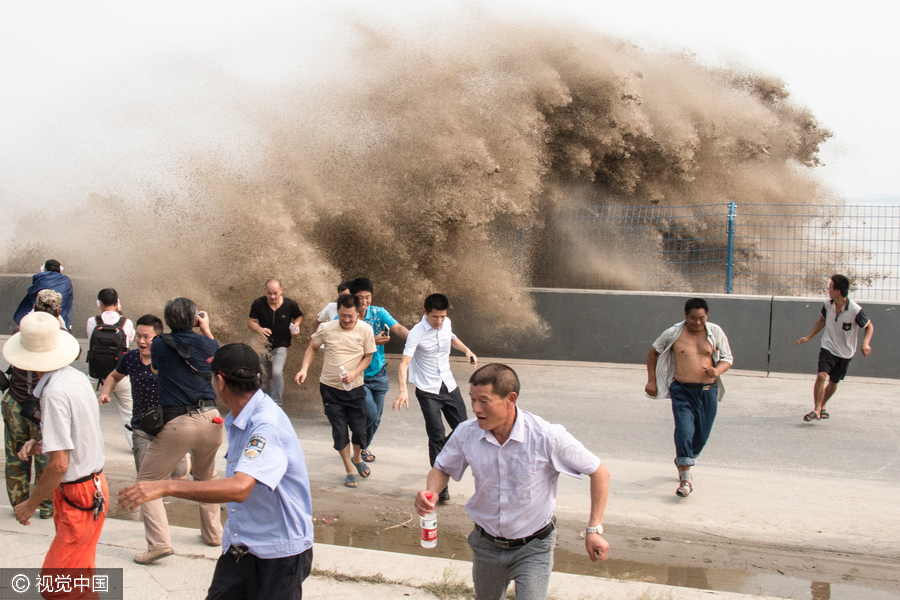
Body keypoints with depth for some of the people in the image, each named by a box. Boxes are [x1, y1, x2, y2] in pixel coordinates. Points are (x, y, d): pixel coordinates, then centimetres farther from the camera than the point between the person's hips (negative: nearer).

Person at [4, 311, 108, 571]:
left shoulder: (55, 393, -24)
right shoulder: (77, 377, 4)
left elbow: (59, 464, -24)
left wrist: (30, 505, -12)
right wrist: (41, 444, 8)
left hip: (77, 496, -10)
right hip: (94, 485, 10)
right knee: (81, 569, 19)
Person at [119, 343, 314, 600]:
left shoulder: (268, 426, -25)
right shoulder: (237, 420, 6)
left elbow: (239, 488, -38)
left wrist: (166, 487, -37)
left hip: (279, 553, -8)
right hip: (238, 548, 8)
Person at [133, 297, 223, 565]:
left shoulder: (160, 345, -4)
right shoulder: (207, 344, 5)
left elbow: (154, 368, 17)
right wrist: (206, 328, 37)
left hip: (177, 424, -4)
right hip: (210, 420, 4)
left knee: (147, 481, 6)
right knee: (206, 477, 28)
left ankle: (159, 542, -7)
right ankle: (212, 533, 33)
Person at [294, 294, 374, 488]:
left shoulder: (365, 330, -12)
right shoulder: (327, 329, -12)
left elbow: (368, 356, -3)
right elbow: (312, 348, 3)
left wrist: (354, 373, -19)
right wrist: (304, 369, -11)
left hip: (355, 388, 0)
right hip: (330, 388, 0)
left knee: (359, 429, 5)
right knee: (339, 432, 3)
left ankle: (357, 458, 37)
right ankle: (349, 470, 19)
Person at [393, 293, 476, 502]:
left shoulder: (446, 323, 0)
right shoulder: (417, 333, -19)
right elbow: (404, 363, -29)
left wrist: (467, 350, 7)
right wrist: (403, 390, -43)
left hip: (449, 386, 6)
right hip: (427, 391, -6)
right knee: (437, 435, -11)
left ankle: (440, 456, 36)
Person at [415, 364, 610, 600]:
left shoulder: (547, 437, -25)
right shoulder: (466, 434, -15)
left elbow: (599, 472, -13)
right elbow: (442, 469, 4)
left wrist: (594, 529, -15)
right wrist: (431, 492, -18)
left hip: (533, 548, -4)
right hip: (486, 544, 4)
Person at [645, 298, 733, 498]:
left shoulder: (715, 332, 2)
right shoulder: (673, 333, -1)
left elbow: (728, 358, 7)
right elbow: (654, 352, 13)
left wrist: (717, 370, -15)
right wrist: (651, 380, 8)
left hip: (708, 392, 2)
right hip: (682, 391, -2)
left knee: (702, 435, 9)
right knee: (684, 431, -17)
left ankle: (682, 461, 40)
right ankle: (685, 479, -11)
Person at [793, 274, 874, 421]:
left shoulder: (855, 310, -23)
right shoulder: (828, 304, -10)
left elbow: (869, 326, -8)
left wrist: (866, 343, -26)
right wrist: (809, 337, 12)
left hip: (845, 353, -1)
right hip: (828, 347, 1)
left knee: (833, 382, 14)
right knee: (821, 376, -20)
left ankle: (822, 406, 38)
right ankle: (816, 409, -12)